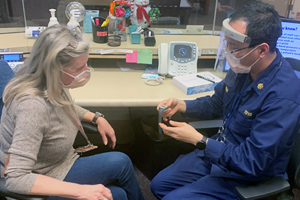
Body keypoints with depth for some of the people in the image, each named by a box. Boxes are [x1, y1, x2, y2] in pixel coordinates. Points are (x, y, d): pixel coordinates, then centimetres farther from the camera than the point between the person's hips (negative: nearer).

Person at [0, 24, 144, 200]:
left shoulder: (52, 84, -12)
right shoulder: (33, 106, -35)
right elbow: (17, 179, -35)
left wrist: (97, 118, 2)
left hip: (58, 162, 7)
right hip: (41, 184, -7)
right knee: (121, 163, -12)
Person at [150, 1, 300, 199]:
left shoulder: (284, 97, -32)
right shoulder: (243, 66, -9)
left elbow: (251, 163, -29)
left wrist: (198, 140, -27)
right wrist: (181, 105, -7)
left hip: (245, 177, -7)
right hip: (217, 152, 7)